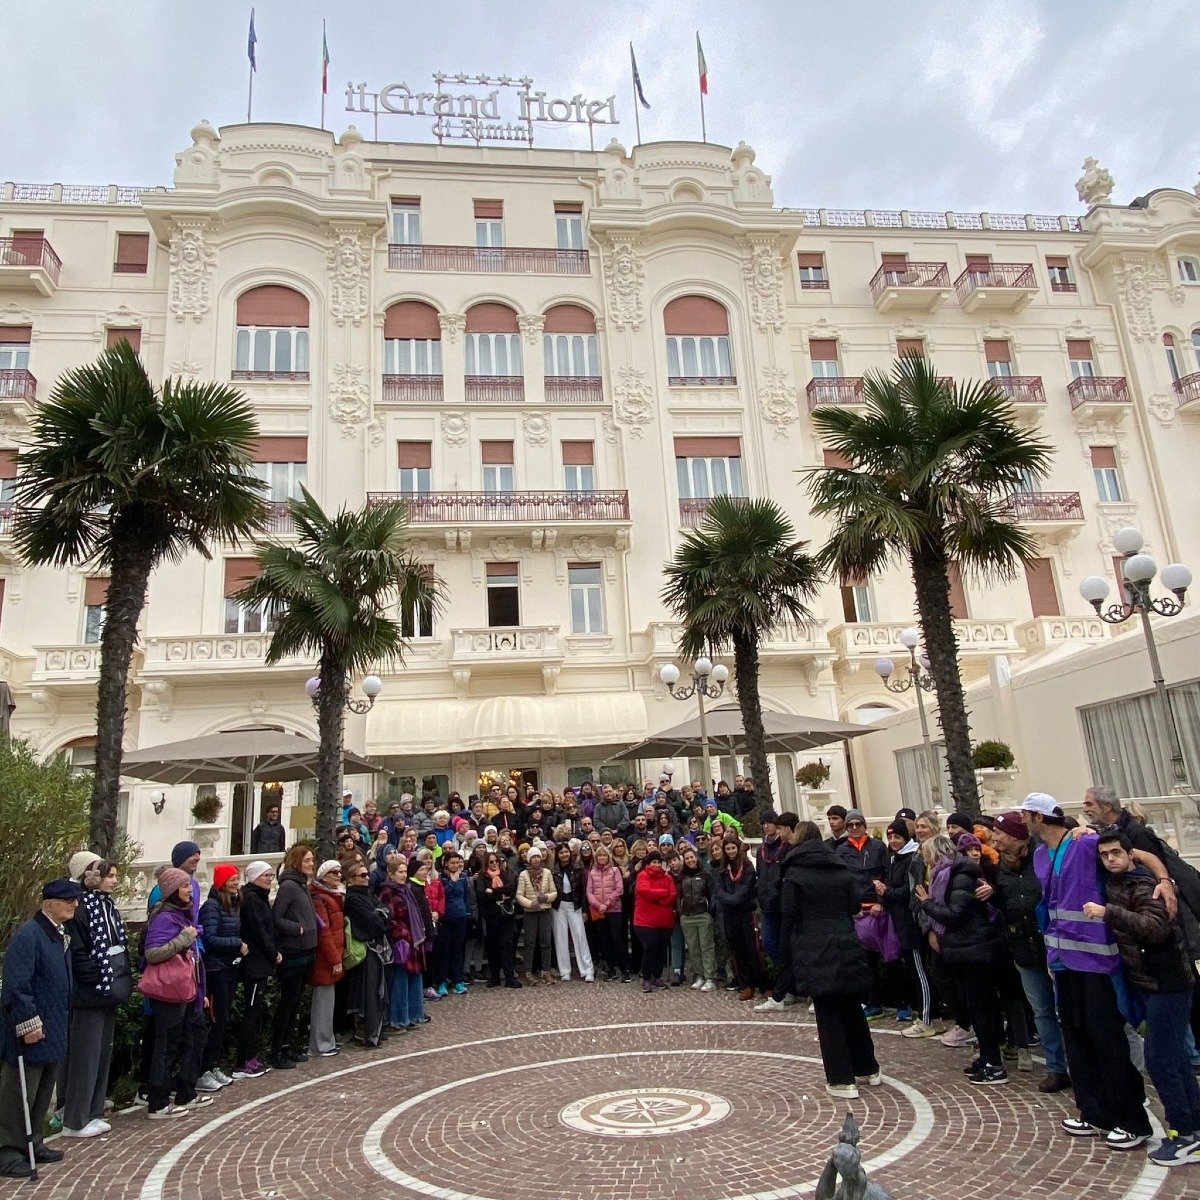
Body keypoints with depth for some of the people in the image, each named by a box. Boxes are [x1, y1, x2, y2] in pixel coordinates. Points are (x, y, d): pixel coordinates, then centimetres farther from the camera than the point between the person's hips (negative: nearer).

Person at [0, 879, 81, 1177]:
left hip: (54, 1032, 9)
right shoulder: (28, 935, -20)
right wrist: (28, 1022, -23)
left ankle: (33, 1143, 30)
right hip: (31, 1033, -9)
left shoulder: (60, 935, 10)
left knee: (43, 1092, 18)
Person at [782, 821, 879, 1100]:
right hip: (847, 947, 5)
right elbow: (856, 906, 5)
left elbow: (789, 916, -8)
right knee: (853, 1008, 18)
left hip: (815, 952, -4)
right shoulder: (841, 868, 5)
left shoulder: (794, 873, -7)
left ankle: (842, 1080, 4)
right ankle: (868, 1069, 28)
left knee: (828, 1014, 2)